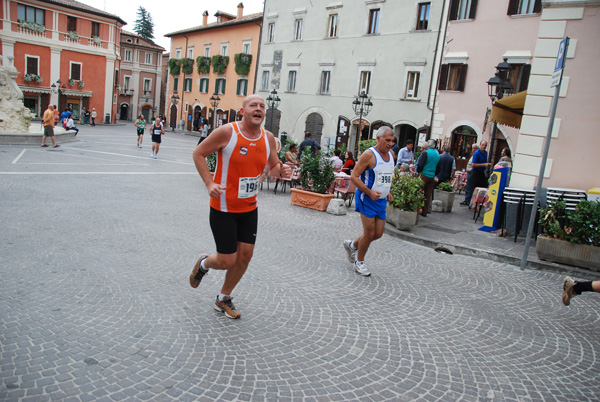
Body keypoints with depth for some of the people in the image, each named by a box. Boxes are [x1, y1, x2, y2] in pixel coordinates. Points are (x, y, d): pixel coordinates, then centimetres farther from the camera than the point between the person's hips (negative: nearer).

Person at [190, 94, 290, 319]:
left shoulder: (268, 138, 0)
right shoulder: (227, 132, -16)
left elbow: (273, 167, 12)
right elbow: (199, 153, -6)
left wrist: (280, 170, -13)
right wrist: (209, 183, -18)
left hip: (249, 208, 6)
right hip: (223, 208, -5)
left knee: (245, 255, 8)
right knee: (227, 261, -2)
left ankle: (224, 299, 31)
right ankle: (203, 263, 36)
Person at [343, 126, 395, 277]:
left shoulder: (391, 155, 10)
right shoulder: (369, 154, -14)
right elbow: (354, 176, -15)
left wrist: (387, 191, 10)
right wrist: (369, 192, -22)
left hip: (381, 200, 7)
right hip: (366, 199, -7)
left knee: (378, 234, 8)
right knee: (369, 233, -6)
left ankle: (352, 245, 33)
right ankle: (359, 262, 15)